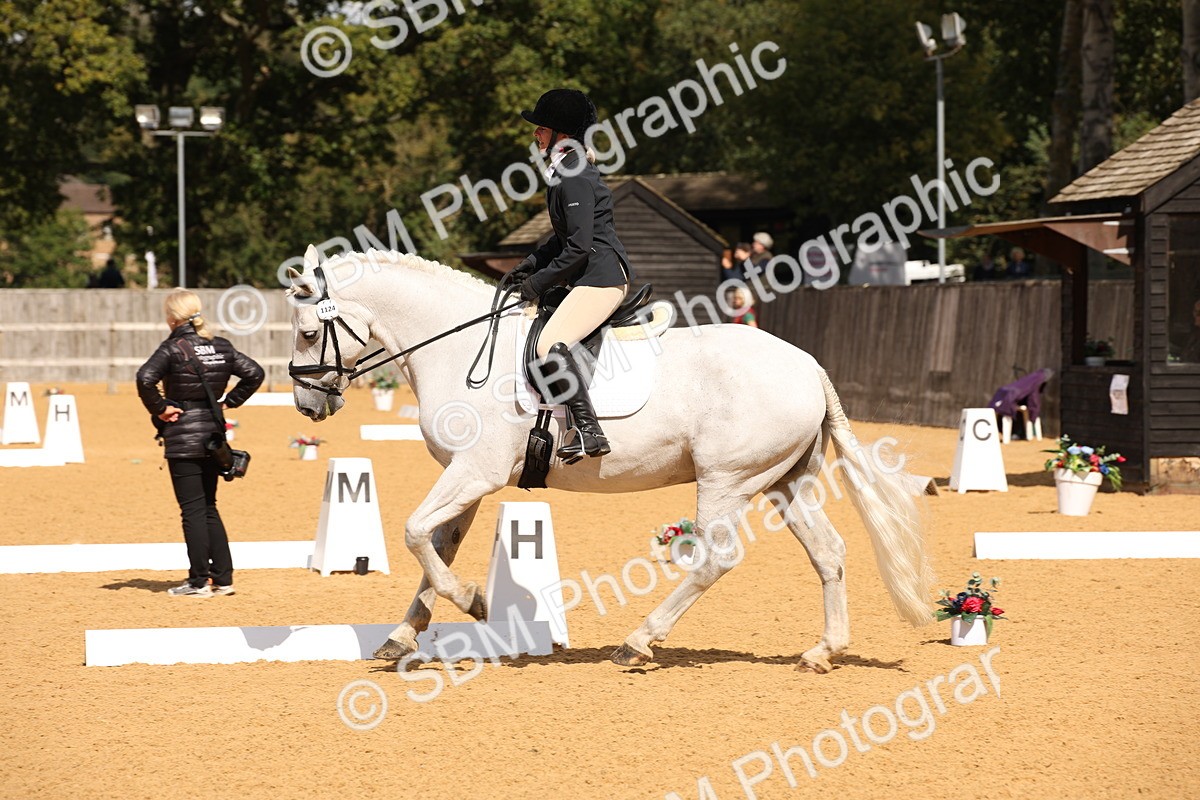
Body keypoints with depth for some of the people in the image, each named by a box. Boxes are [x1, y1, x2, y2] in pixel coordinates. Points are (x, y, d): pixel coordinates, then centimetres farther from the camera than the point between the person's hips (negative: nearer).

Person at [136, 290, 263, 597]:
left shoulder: (173, 348, -13)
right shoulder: (221, 347, 5)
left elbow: (145, 379, -26)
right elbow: (254, 373, 8)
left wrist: (158, 409, -13)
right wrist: (229, 402, 9)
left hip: (183, 437, -6)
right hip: (212, 432, 6)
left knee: (193, 509, -1)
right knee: (208, 508, 15)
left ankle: (199, 581, 2)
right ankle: (223, 577, 14)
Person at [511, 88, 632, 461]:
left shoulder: (574, 177, -16)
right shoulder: (562, 171, 16)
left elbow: (579, 246, -20)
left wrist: (539, 282, -12)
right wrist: (532, 264, 14)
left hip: (601, 275, -12)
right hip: (593, 275, 12)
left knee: (550, 346, -25)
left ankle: (588, 431, -28)